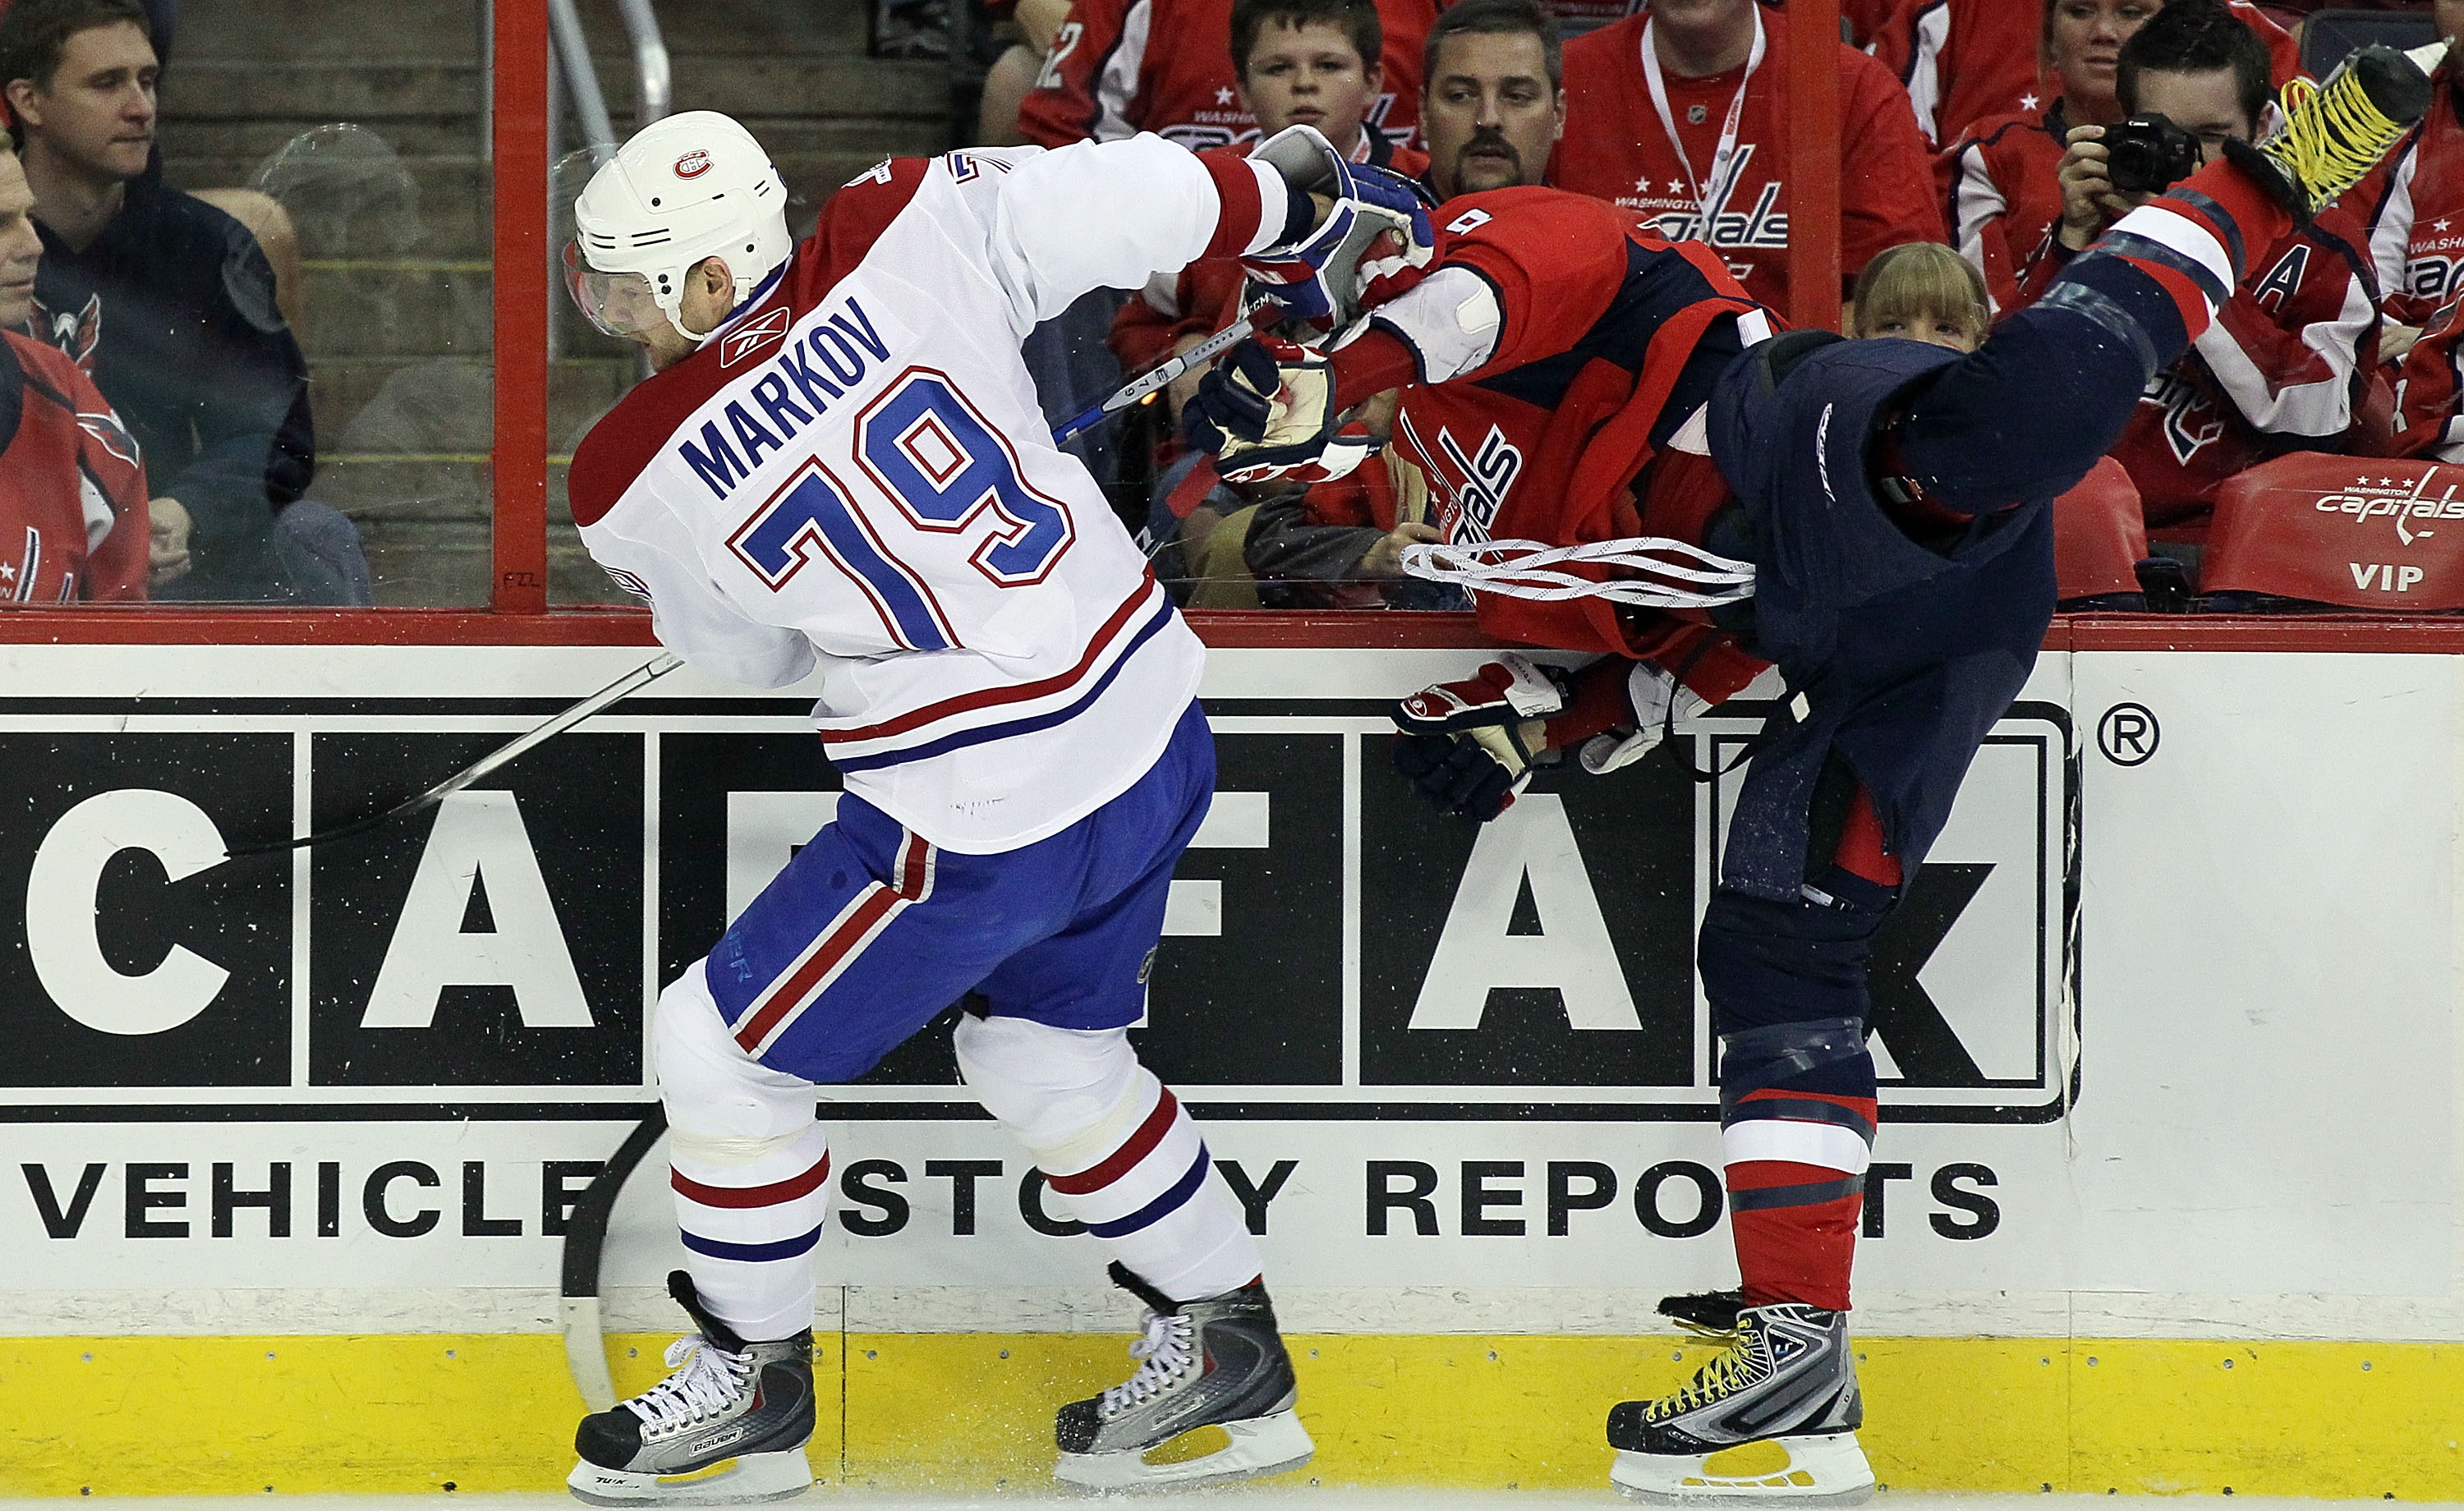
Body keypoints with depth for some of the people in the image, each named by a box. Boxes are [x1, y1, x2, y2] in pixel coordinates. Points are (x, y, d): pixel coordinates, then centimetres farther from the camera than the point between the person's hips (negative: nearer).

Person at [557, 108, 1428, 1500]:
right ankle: (1228, 1351, 35)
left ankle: (751, 1385, 26)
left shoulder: (640, 486, -12)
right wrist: (1300, 199, 15)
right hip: (1151, 733, 6)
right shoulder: (912, 233, -10)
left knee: (726, 1049, 13)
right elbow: (1132, 202, -3)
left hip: (986, 830, -6)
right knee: (1048, 1049, 28)